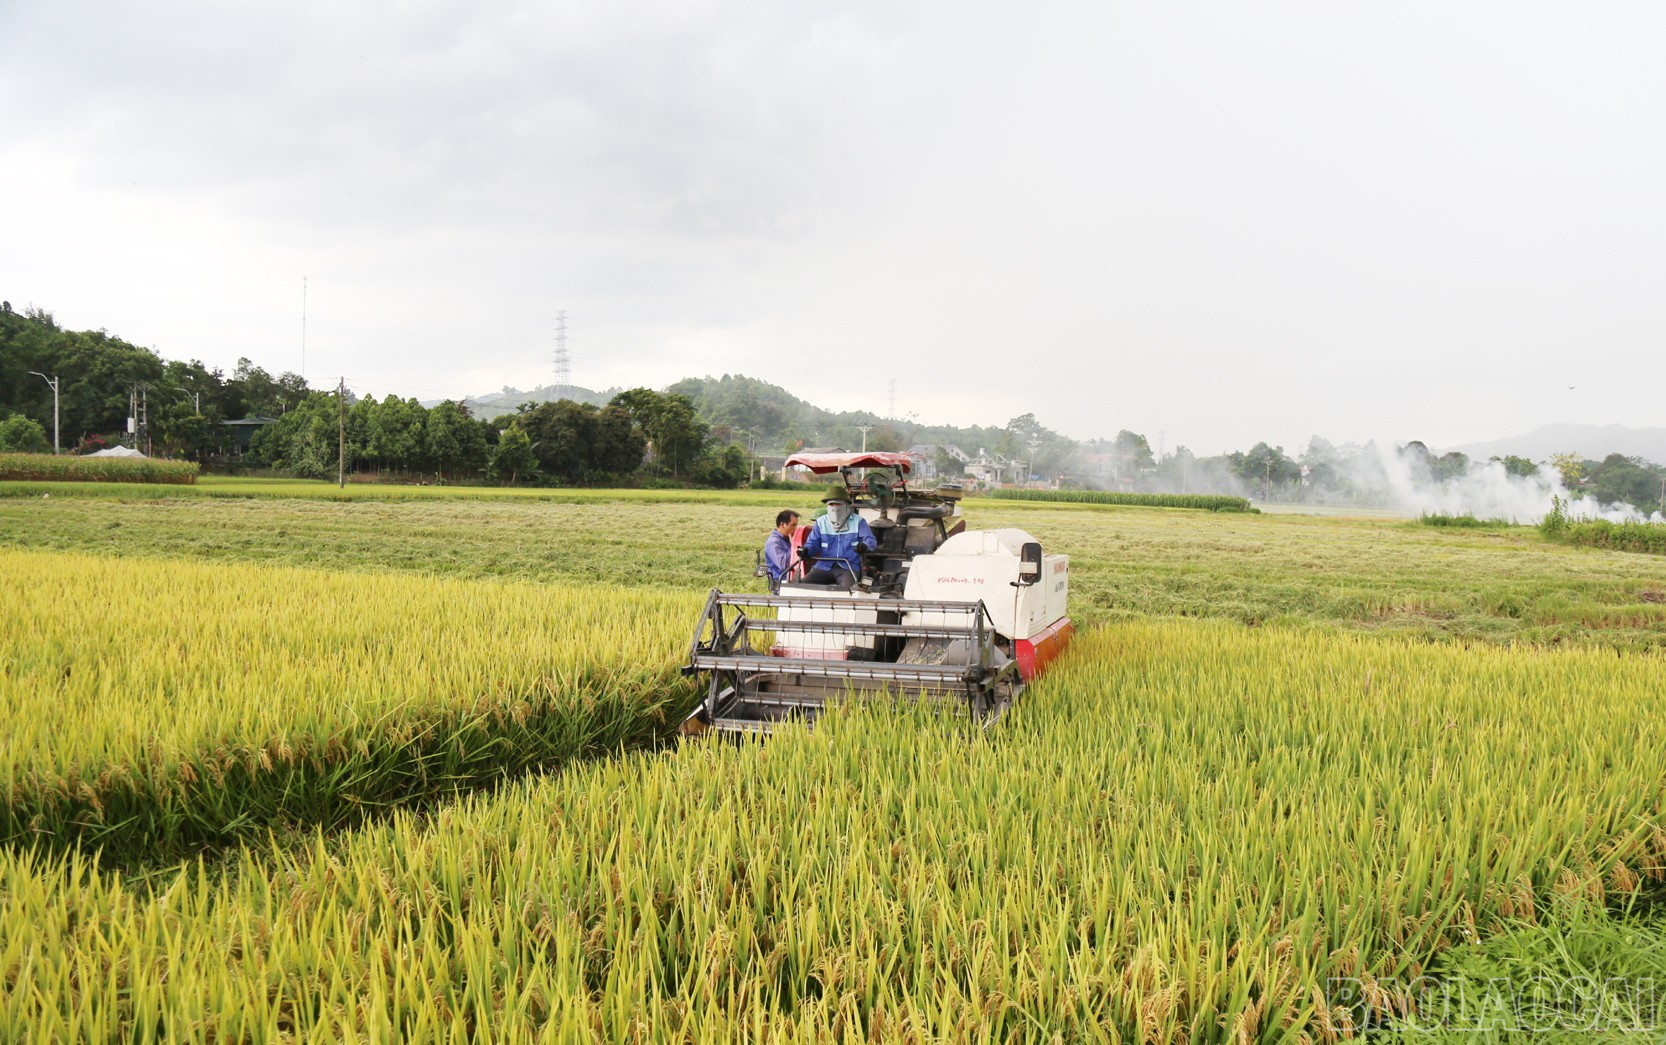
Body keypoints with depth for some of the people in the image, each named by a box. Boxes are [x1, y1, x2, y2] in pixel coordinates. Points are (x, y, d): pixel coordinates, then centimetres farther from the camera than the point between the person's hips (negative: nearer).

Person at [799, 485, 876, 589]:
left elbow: (871, 540, -2)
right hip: (824, 567, 3)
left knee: (847, 587, -35)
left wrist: (864, 546, -28)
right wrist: (805, 550, -16)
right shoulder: (821, 522, 14)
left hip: (848, 568, -3)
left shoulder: (858, 522, 7)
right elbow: (812, 543, 10)